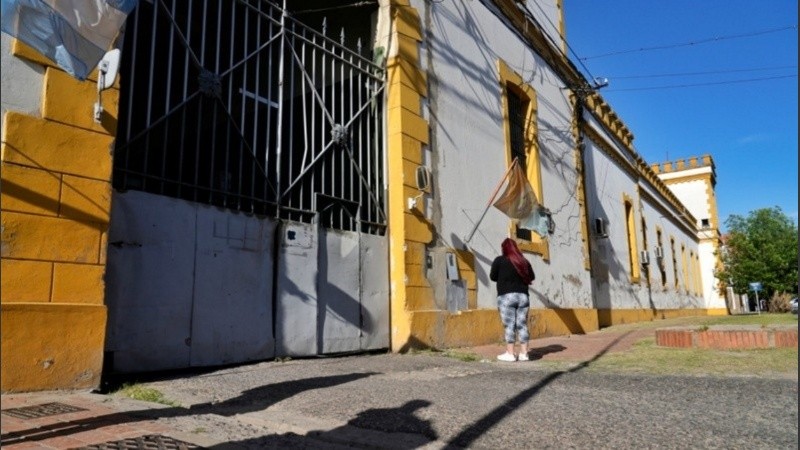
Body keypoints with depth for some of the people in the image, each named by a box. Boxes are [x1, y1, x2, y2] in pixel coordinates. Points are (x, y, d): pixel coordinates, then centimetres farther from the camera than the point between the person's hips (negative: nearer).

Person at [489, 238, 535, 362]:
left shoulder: (499, 260, -5)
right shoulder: (524, 261, 6)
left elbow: (492, 277, 0)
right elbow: (531, 277, 12)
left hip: (506, 297, -4)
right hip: (523, 296, 4)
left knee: (509, 325, -1)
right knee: (522, 325, 8)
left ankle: (510, 354, 0)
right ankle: (524, 353, 11)